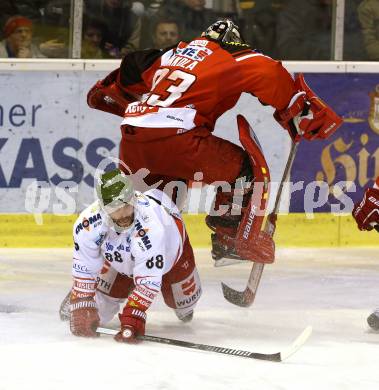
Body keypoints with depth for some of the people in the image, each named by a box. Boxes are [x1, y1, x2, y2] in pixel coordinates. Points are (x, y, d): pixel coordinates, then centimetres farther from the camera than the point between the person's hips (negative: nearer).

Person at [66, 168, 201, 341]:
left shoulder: (150, 222, -51)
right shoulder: (88, 222, -41)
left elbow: (148, 279, -47)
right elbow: (84, 267, -26)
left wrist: (132, 316, -51)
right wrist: (81, 309, -31)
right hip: (119, 254, 2)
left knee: (185, 299, 11)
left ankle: (184, 307, 50)